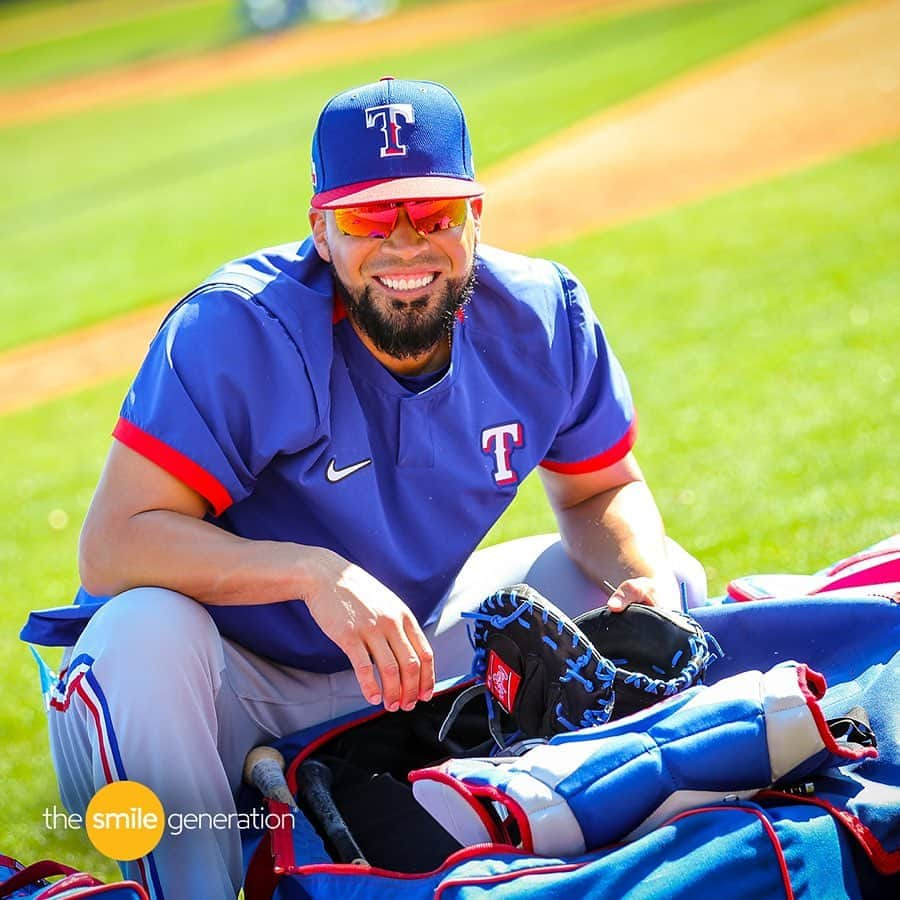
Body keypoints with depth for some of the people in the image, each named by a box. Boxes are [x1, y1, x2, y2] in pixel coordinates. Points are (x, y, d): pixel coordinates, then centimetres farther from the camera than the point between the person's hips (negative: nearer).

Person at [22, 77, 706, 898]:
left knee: (669, 580, 0)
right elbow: (112, 544, -30)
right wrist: (312, 571, -45)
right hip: (236, 689, -5)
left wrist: (647, 577, -17)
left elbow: (600, 491, 7)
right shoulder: (238, 331, -25)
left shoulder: (544, 320, -9)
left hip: (418, 656, 5)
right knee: (144, 630, -38)